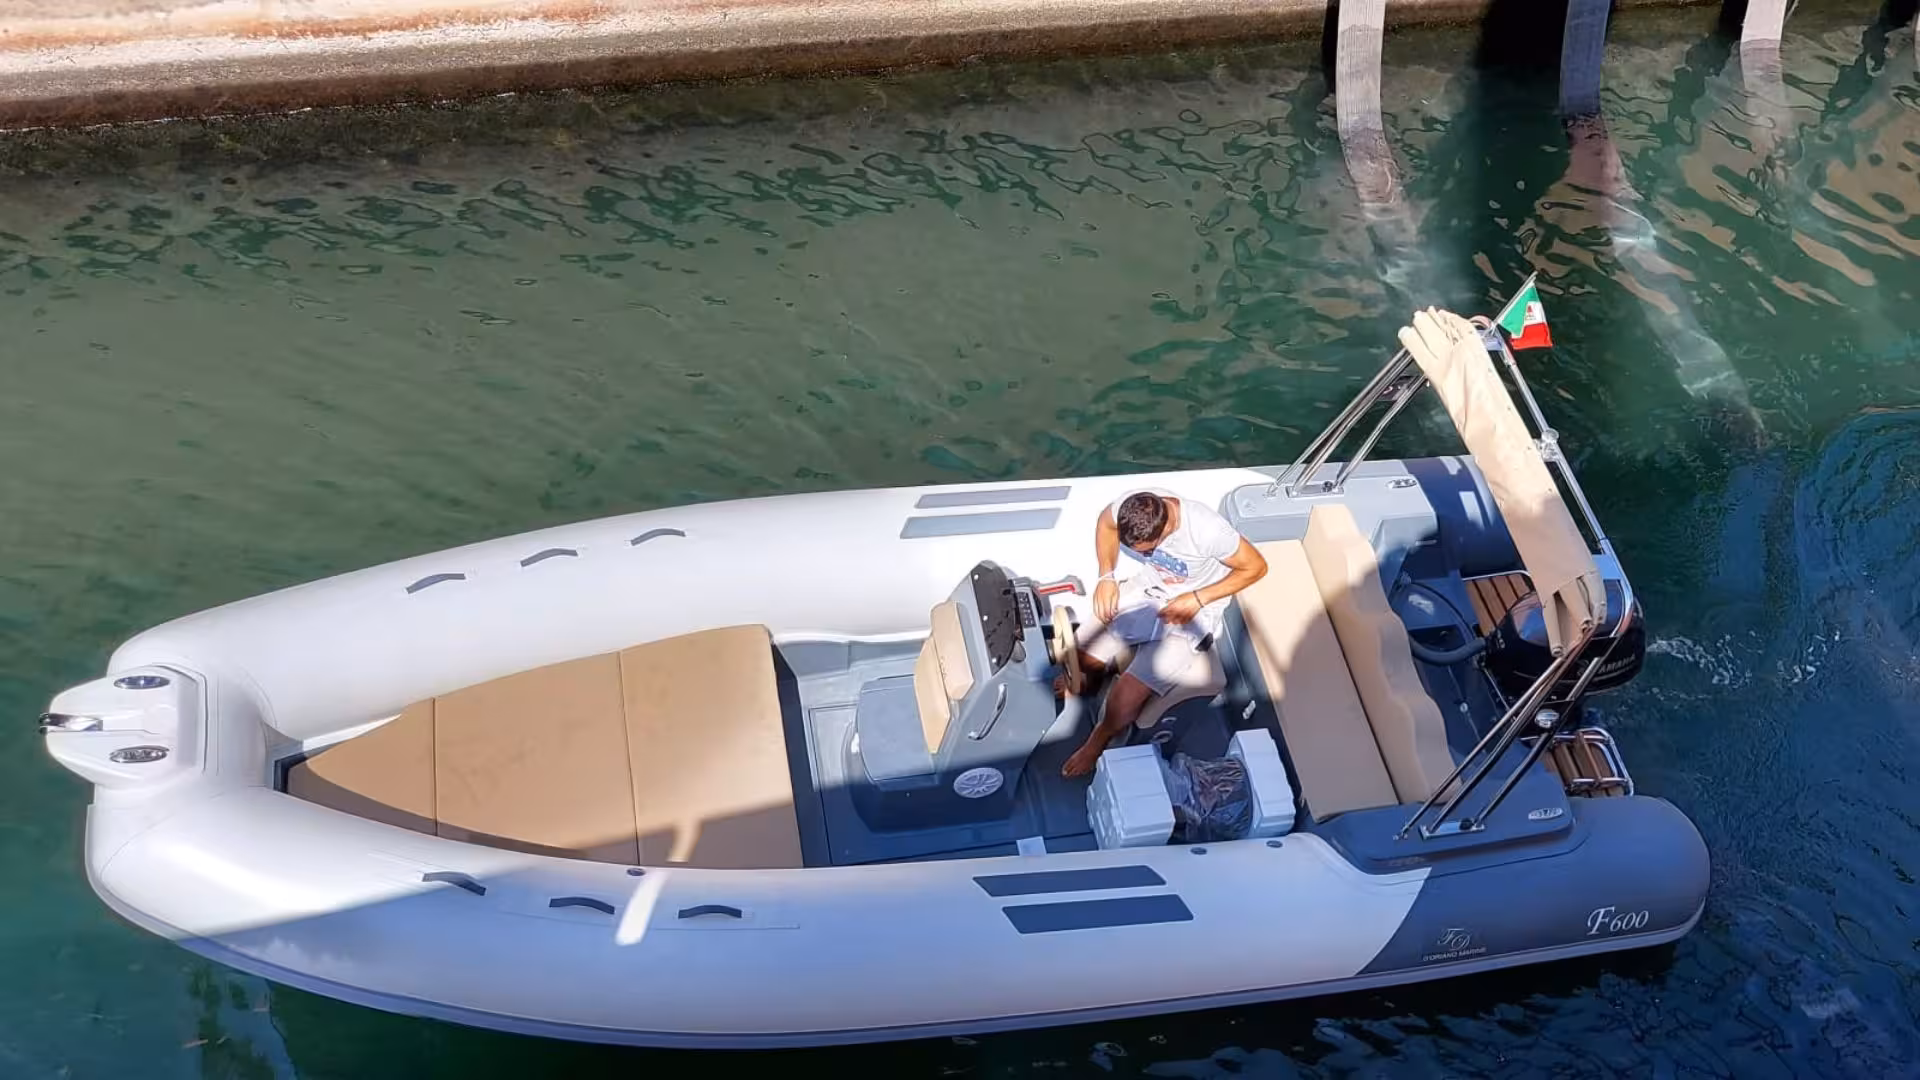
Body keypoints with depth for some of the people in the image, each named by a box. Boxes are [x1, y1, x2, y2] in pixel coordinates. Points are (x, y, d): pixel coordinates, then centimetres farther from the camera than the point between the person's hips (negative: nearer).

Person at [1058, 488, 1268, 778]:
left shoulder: (1207, 530, -37)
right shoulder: (1132, 505, -24)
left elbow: (1256, 567, -19)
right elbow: (1106, 522, 3)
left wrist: (1197, 599, -23)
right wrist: (1106, 576, -8)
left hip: (1192, 609, -5)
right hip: (1145, 587, 5)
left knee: (1126, 698, -16)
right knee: (1080, 657, -4)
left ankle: (1097, 741, 16)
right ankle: (1085, 677, 34)